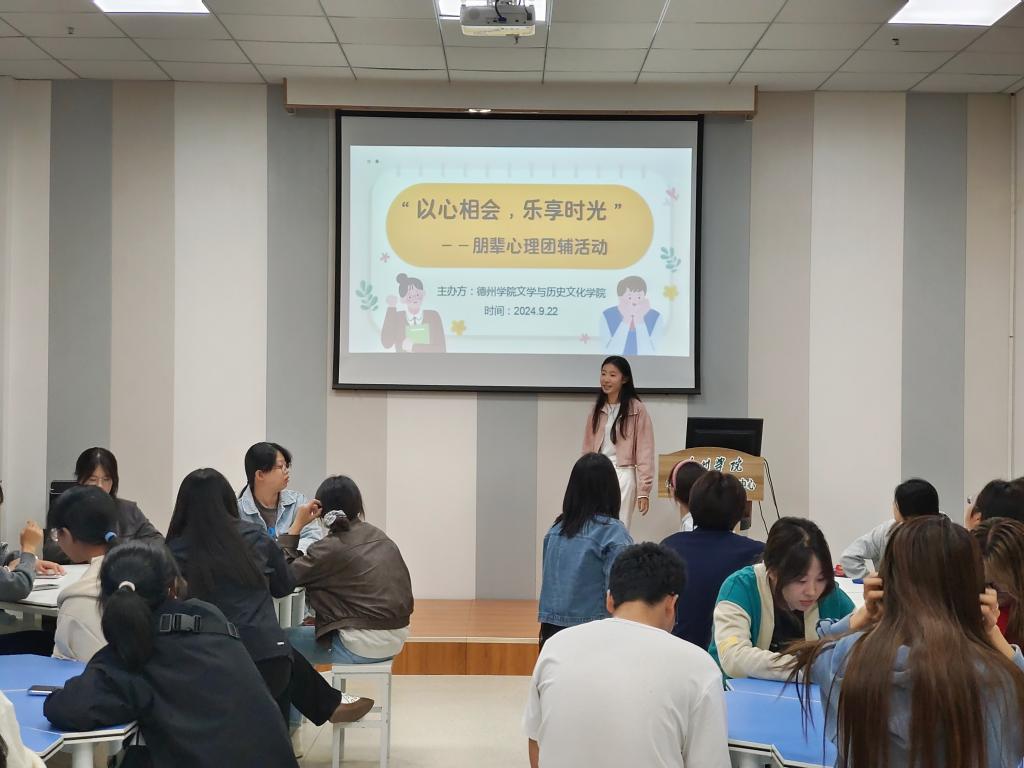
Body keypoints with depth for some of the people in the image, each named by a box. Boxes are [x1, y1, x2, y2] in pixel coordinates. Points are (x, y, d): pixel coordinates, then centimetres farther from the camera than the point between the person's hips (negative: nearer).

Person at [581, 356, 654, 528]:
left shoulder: (636, 409, -5)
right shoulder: (597, 408, 10)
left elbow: (644, 451, -7)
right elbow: (588, 448, 12)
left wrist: (644, 490, -11)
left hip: (623, 475, -5)